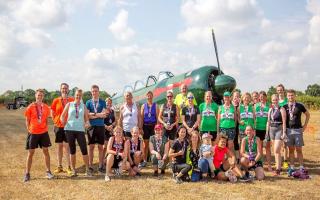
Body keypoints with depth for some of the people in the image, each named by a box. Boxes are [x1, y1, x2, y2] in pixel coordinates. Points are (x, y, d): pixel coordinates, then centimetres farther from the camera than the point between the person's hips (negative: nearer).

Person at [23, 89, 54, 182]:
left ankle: (48, 171, 18)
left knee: (46, 151, 7)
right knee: (30, 153, 4)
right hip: (33, 133, -2)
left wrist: (45, 128, 3)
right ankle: (27, 173, 13)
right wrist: (29, 130, -6)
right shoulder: (30, 107, -5)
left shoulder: (46, 107, 3)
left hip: (44, 132, 2)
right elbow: (27, 121, 0)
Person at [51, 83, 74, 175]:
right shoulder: (56, 100, 4)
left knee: (67, 146, -2)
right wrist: (55, 121, 4)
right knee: (59, 146, 9)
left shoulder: (72, 100, 0)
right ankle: (59, 166, 18)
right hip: (58, 126, 2)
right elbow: (52, 113, 12)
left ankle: (68, 167, 4)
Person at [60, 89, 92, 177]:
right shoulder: (69, 104, 8)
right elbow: (62, 116, 10)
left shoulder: (83, 106, 10)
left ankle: (87, 170, 6)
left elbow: (86, 118, 10)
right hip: (70, 129, 0)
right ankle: (73, 170, 15)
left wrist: (87, 123, -11)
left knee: (84, 150, -5)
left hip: (80, 130, 0)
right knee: (72, 150, 6)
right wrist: (63, 122, -6)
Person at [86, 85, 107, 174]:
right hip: (91, 126, 0)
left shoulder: (102, 102, 6)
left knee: (101, 147, 4)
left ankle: (100, 166, 11)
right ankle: (90, 166, 11)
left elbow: (104, 115, -4)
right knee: (91, 147, 4)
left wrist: (93, 114, -11)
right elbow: (87, 115, -5)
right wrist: (98, 114, -11)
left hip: (100, 126, 0)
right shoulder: (88, 102, 6)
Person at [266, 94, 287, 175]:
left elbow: (284, 122, -9)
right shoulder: (270, 109, 11)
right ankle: (278, 166, 20)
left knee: (277, 150, -12)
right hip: (272, 129, 6)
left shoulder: (281, 109, -6)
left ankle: (278, 169, -9)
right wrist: (267, 132, 12)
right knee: (275, 150, 11)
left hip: (279, 129, -6)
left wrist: (284, 132, -13)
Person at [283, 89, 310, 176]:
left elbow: (308, 114, 11)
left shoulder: (300, 106, -2)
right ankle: (292, 167, 13)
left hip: (298, 130, -1)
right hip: (288, 130, 2)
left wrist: (305, 125, 7)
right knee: (291, 150, 7)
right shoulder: (285, 107, 2)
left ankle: (301, 167, 9)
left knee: (299, 150, 2)